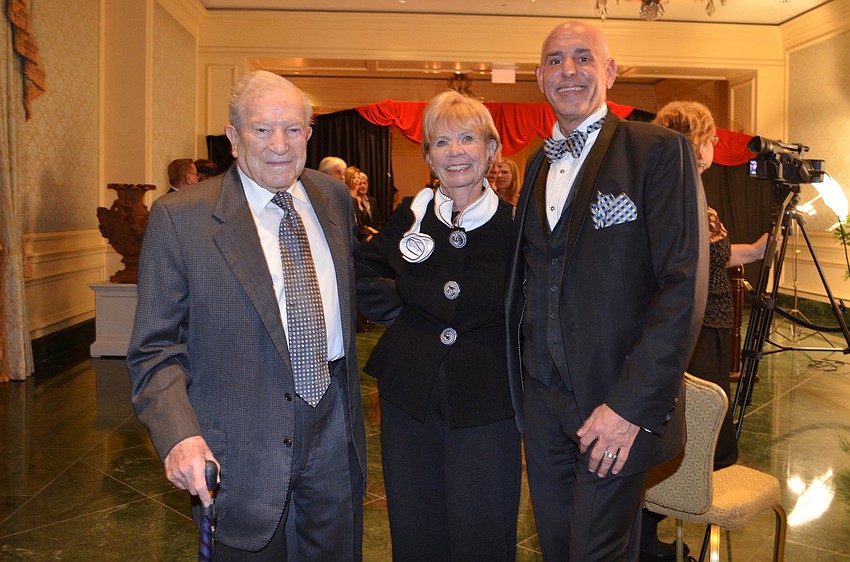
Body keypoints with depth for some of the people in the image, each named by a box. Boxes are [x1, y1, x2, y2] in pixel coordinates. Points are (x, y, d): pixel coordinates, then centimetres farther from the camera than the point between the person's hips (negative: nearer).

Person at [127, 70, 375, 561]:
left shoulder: (335, 198, 4)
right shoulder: (181, 217, -11)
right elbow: (156, 349, -10)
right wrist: (180, 436, -22)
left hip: (335, 434, 5)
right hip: (243, 452, -4)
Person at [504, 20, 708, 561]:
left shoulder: (660, 151, -9)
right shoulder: (539, 162, 11)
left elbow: (684, 284, -16)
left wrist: (632, 404, -21)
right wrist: (522, 375, 7)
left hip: (617, 401, -5)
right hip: (541, 396, 6)